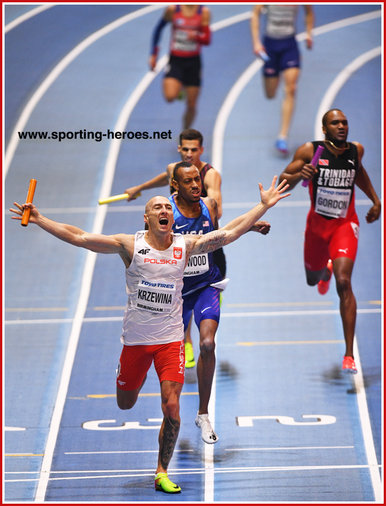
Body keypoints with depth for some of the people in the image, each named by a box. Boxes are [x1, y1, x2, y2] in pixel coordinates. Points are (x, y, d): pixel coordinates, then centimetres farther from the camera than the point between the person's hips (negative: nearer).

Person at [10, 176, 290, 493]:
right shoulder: (130, 245, -7)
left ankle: (162, 473, 5)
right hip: (136, 339, 0)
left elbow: (229, 233, -1)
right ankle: (140, 377, 51)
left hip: (170, 340, 0)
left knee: (171, 408, -10)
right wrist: (39, 220, -12)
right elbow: (78, 237, -7)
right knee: (125, 404, 14)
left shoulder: (186, 246, -2)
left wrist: (264, 206, -5)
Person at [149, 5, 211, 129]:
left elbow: (207, 39, -7)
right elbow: (158, 29, 9)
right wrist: (154, 54, 9)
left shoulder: (204, 12, -4)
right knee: (170, 97, -21)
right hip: (176, 60, -1)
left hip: (193, 62, 1)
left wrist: (197, 36, -30)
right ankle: (179, 89, 15)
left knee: (191, 105, 3)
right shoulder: (172, 9, -5)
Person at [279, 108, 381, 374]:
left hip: (345, 225, -1)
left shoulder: (356, 150, -4)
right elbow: (283, 181, -10)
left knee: (343, 283, -19)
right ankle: (326, 270, 65)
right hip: (317, 223, 1)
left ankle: (349, 354, -17)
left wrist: (376, 200, 16)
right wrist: (299, 175, -31)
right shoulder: (309, 151, -13)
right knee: (312, 279, 22)